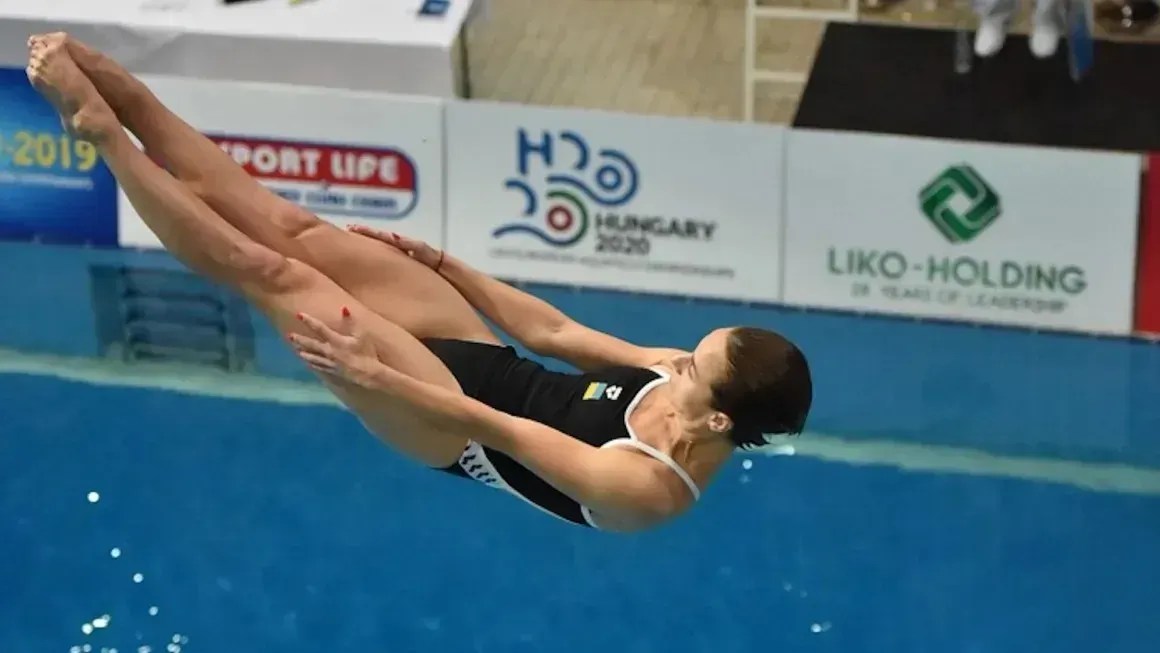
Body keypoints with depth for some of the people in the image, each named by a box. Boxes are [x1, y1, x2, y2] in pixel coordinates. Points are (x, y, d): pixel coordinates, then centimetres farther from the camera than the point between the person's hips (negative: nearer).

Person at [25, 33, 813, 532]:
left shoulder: (643, 488, -30)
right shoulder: (687, 377, -7)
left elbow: (493, 431, -28)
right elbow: (553, 331, 3)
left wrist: (376, 377, -25)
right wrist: (443, 264, 6)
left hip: (454, 424, -7)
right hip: (483, 362, 7)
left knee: (271, 272, -14)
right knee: (293, 229, -4)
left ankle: (99, 125, -7)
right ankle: (116, 91, -3)